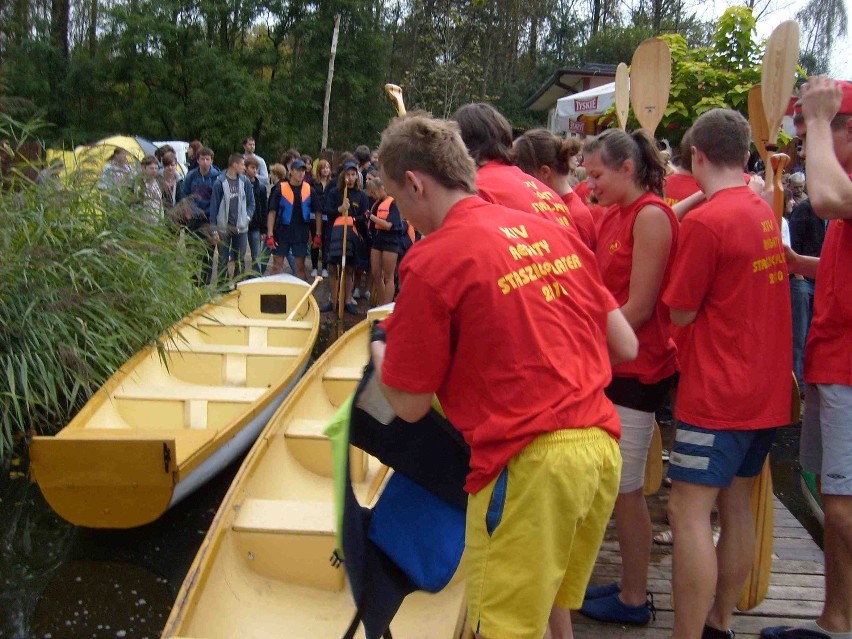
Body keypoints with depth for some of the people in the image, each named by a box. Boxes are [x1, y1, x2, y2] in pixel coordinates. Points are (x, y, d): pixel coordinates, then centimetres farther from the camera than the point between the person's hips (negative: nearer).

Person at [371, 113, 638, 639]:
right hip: (602, 447, 7)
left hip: (527, 463, -7)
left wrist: (381, 355, 16)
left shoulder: (432, 263, -10)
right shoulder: (553, 232, 9)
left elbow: (410, 404, -4)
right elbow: (626, 347, 11)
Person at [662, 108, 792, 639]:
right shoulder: (765, 212, 8)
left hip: (718, 393, -9)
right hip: (768, 388, 9)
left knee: (689, 511, -6)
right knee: (736, 503, 15)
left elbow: (681, 312, -10)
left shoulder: (705, 222, -17)